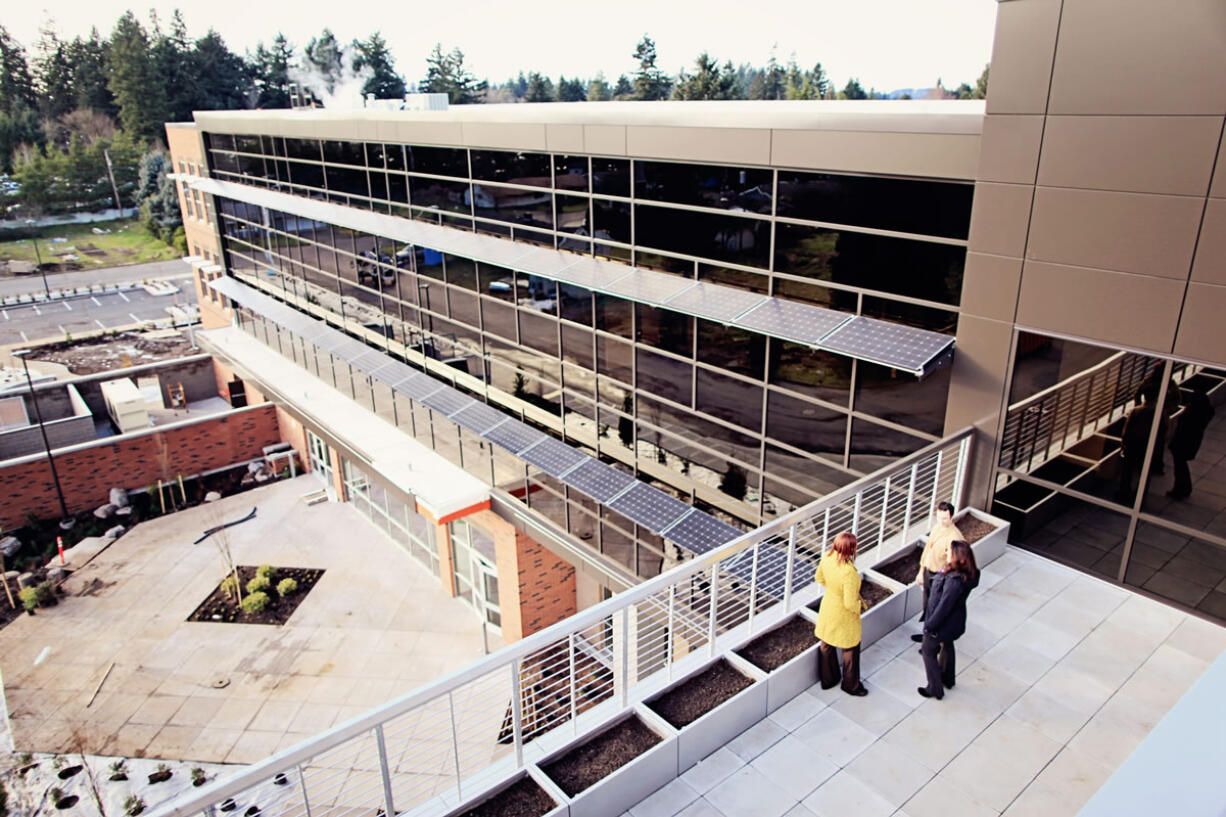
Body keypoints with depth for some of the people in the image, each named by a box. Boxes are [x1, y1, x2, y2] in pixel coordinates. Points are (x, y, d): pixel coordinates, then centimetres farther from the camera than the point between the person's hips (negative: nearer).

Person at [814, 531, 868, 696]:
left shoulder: (826, 558, -17)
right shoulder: (849, 572, -39)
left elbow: (819, 578, 2)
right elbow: (850, 604, -32)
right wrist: (859, 604, -12)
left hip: (828, 607, 7)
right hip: (844, 615, -6)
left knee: (826, 645, 25)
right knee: (850, 650, 20)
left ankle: (827, 679, 46)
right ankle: (851, 685, 41)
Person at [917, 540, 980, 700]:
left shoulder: (955, 581, -38)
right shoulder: (967, 574, -11)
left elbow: (944, 606, -30)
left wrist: (929, 625, -20)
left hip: (943, 623, -9)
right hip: (954, 621, 9)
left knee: (929, 652, 13)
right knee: (947, 646, 30)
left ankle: (935, 689, 28)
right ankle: (948, 679, 52)